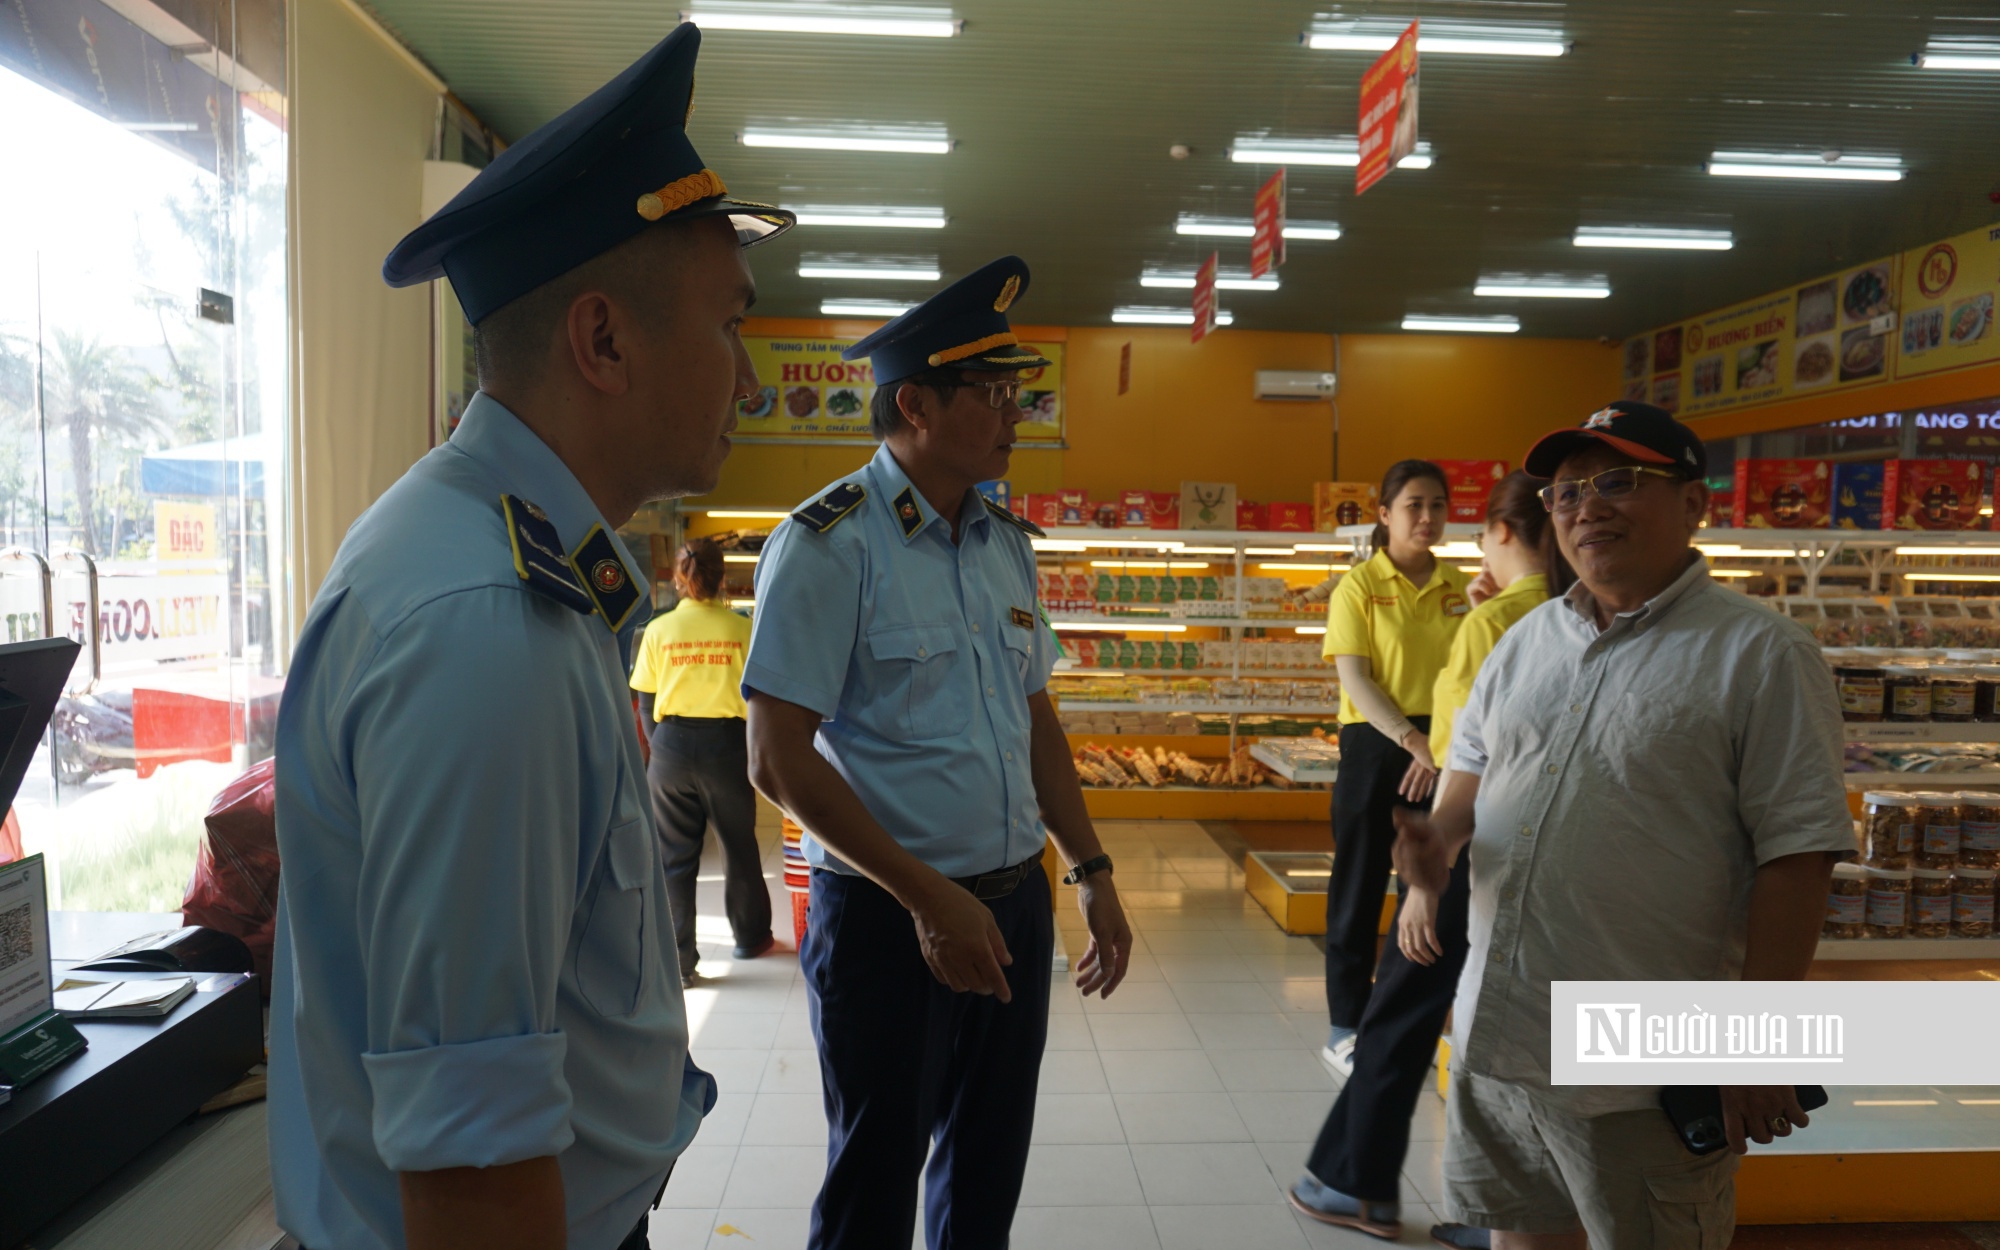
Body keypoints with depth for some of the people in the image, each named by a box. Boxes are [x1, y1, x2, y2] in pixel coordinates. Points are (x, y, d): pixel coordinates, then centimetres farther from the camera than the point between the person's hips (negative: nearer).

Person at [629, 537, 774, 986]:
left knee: (674, 855, 8)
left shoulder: (659, 629, 0)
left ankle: (678, 960, 9)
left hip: (671, 746, 1)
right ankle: (750, 936, 33)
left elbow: (645, 704, 3)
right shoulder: (741, 629, -3)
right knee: (739, 845, 17)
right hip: (726, 744, 0)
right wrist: (752, 754, 12)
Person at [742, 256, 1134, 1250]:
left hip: (1014, 903, 6)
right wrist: (930, 901, -18)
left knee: (989, 1168, 20)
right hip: (886, 918, -6)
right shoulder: (828, 544, -14)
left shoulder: (1007, 544, 7)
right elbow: (780, 761, -17)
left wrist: (1091, 873, 11)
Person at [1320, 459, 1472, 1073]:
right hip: (1375, 745, -4)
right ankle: (1346, 1027, 17)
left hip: (1441, 749, 4)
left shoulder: (1458, 586, 6)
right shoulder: (1359, 585, -5)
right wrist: (1415, 741, -21)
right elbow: (1355, 681, -12)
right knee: (1361, 883, 5)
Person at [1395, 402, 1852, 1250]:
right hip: (1493, 1029, 6)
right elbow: (1474, 761, 20)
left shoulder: (1759, 654, -10)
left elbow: (1796, 850, -13)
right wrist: (1440, 837, -2)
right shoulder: (1529, 638, 9)